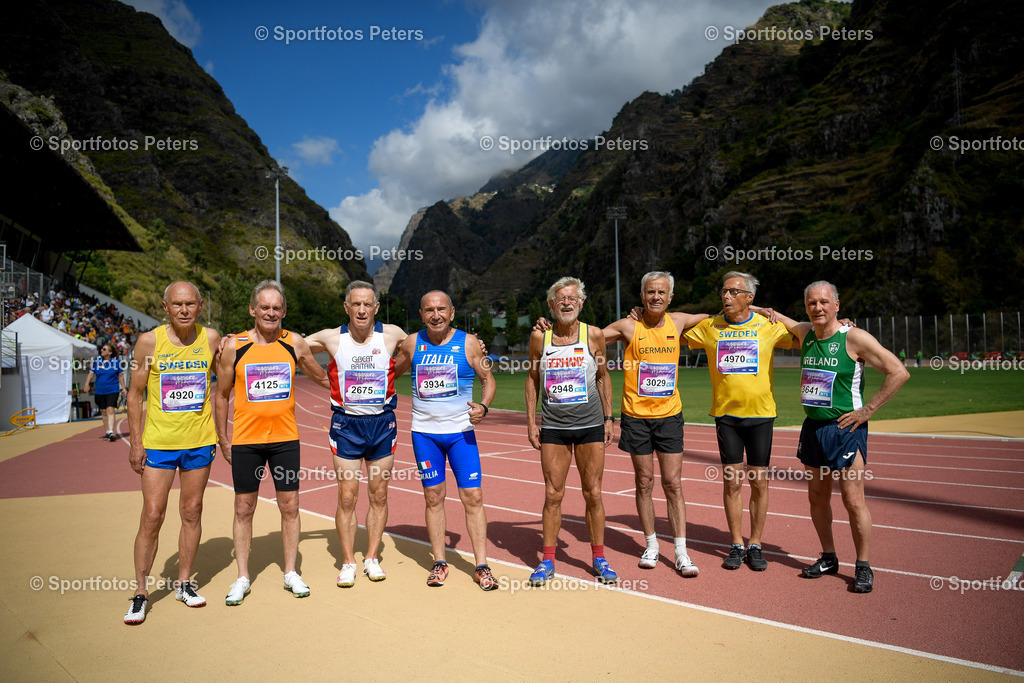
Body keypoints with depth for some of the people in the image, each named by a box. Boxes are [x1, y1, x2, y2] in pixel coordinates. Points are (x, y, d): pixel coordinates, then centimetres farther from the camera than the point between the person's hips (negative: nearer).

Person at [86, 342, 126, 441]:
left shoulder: (116, 362, -1)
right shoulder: (96, 361, 5)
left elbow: (121, 375, 6)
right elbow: (91, 373, 8)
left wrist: (123, 388, 7)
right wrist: (87, 384, -4)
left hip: (113, 390, -4)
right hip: (99, 391, 4)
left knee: (110, 410, -16)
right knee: (104, 412, 11)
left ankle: (111, 432, -20)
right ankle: (107, 432, 22)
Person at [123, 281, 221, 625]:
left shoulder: (211, 338, -1)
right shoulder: (149, 341, -6)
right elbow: (135, 394, 0)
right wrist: (136, 442, -3)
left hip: (200, 442, 2)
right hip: (158, 442, -2)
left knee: (192, 513, 11)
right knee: (152, 517, 0)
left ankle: (184, 583, 26)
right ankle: (140, 592, 16)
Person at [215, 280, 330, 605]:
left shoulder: (295, 343, 0)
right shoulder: (233, 346, -3)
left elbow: (323, 378, 16)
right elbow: (222, 395, 5)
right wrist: (223, 439, 4)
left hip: (285, 438, 1)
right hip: (245, 441, -1)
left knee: (289, 505, 7)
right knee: (244, 508, 8)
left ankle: (291, 572, 22)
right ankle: (242, 578, 22)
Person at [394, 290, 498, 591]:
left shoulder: (468, 343, -4)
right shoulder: (411, 344, 2)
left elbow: (488, 379, 3)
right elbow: (390, 372, 18)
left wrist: (483, 406, -14)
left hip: (461, 432, -1)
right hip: (424, 433, 2)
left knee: (473, 497, -2)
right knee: (433, 496, 8)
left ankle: (482, 566, 9)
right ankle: (439, 563, 21)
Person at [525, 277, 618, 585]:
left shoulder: (594, 335, -3)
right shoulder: (539, 337, -1)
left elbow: (603, 376, 8)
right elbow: (533, 378, 8)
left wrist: (608, 418, 5)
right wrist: (531, 421, 3)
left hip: (590, 425, 0)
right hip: (553, 427, 0)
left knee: (593, 494, 5)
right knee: (553, 495, 4)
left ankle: (599, 559, 21)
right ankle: (547, 561, 17)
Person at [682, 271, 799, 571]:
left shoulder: (768, 326, 0)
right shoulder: (708, 327, 2)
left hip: (761, 414, 0)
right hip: (726, 414, 1)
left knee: (759, 481, 5)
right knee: (732, 482, 4)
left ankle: (755, 545, 20)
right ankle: (736, 545, 18)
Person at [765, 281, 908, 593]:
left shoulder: (854, 338, -11)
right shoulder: (805, 333, 6)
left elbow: (899, 372, -12)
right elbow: (775, 317, 29)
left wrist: (867, 410, -13)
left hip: (845, 428, -6)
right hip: (812, 427, 6)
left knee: (854, 500, -2)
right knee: (817, 497, 12)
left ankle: (863, 567, 14)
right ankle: (828, 558, 28)